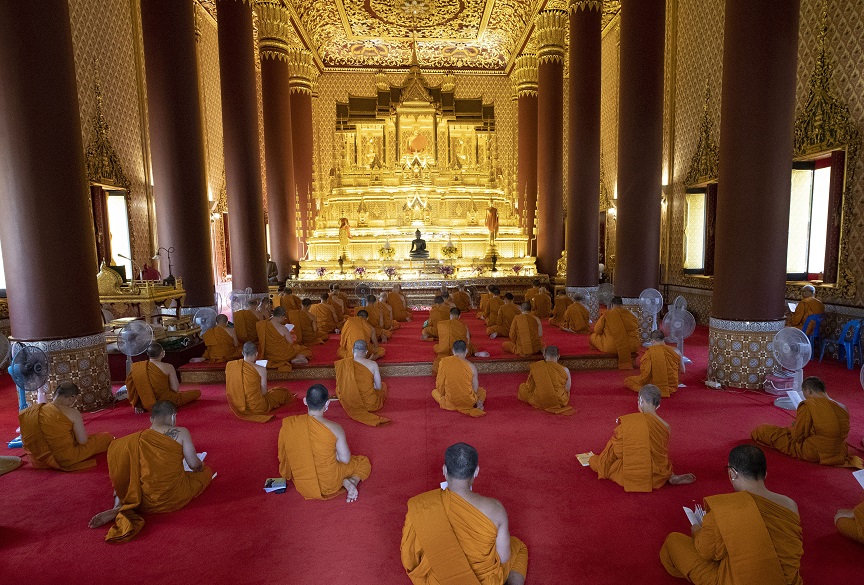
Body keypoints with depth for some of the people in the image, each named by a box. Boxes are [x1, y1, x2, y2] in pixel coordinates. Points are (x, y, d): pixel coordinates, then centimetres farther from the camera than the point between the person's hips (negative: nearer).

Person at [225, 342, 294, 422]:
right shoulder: (261, 370, -19)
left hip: (237, 406, 5)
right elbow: (263, 392, -9)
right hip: (256, 407, -5)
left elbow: (230, 387, 6)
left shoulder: (229, 365, -6)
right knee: (283, 391, 20)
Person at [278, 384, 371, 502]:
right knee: (363, 462, 27)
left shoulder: (287, 424, -14)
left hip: (302, 487, 2)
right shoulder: (334, 428, -22)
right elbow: (345, 459, -10)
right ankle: (353, 481, -6)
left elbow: (282, 455, 0)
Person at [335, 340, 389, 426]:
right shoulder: (372, 364, -17)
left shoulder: (343, 363, -11)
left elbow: (340, 386, 1)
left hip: (349, 404, 0)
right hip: (370, 405, 0)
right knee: (384, 385, 29)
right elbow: (379, 387, -8)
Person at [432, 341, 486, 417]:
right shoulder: (471, 366, -13)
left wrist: (443, 394, 15)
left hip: (451, 402, 0)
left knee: (435, 392, 30)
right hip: (468, 402, 0)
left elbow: (439, 383, -5)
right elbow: (475, 389, -6)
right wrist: (478, 401, 14)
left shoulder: (443, 361, -11)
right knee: (482, 391, 32)